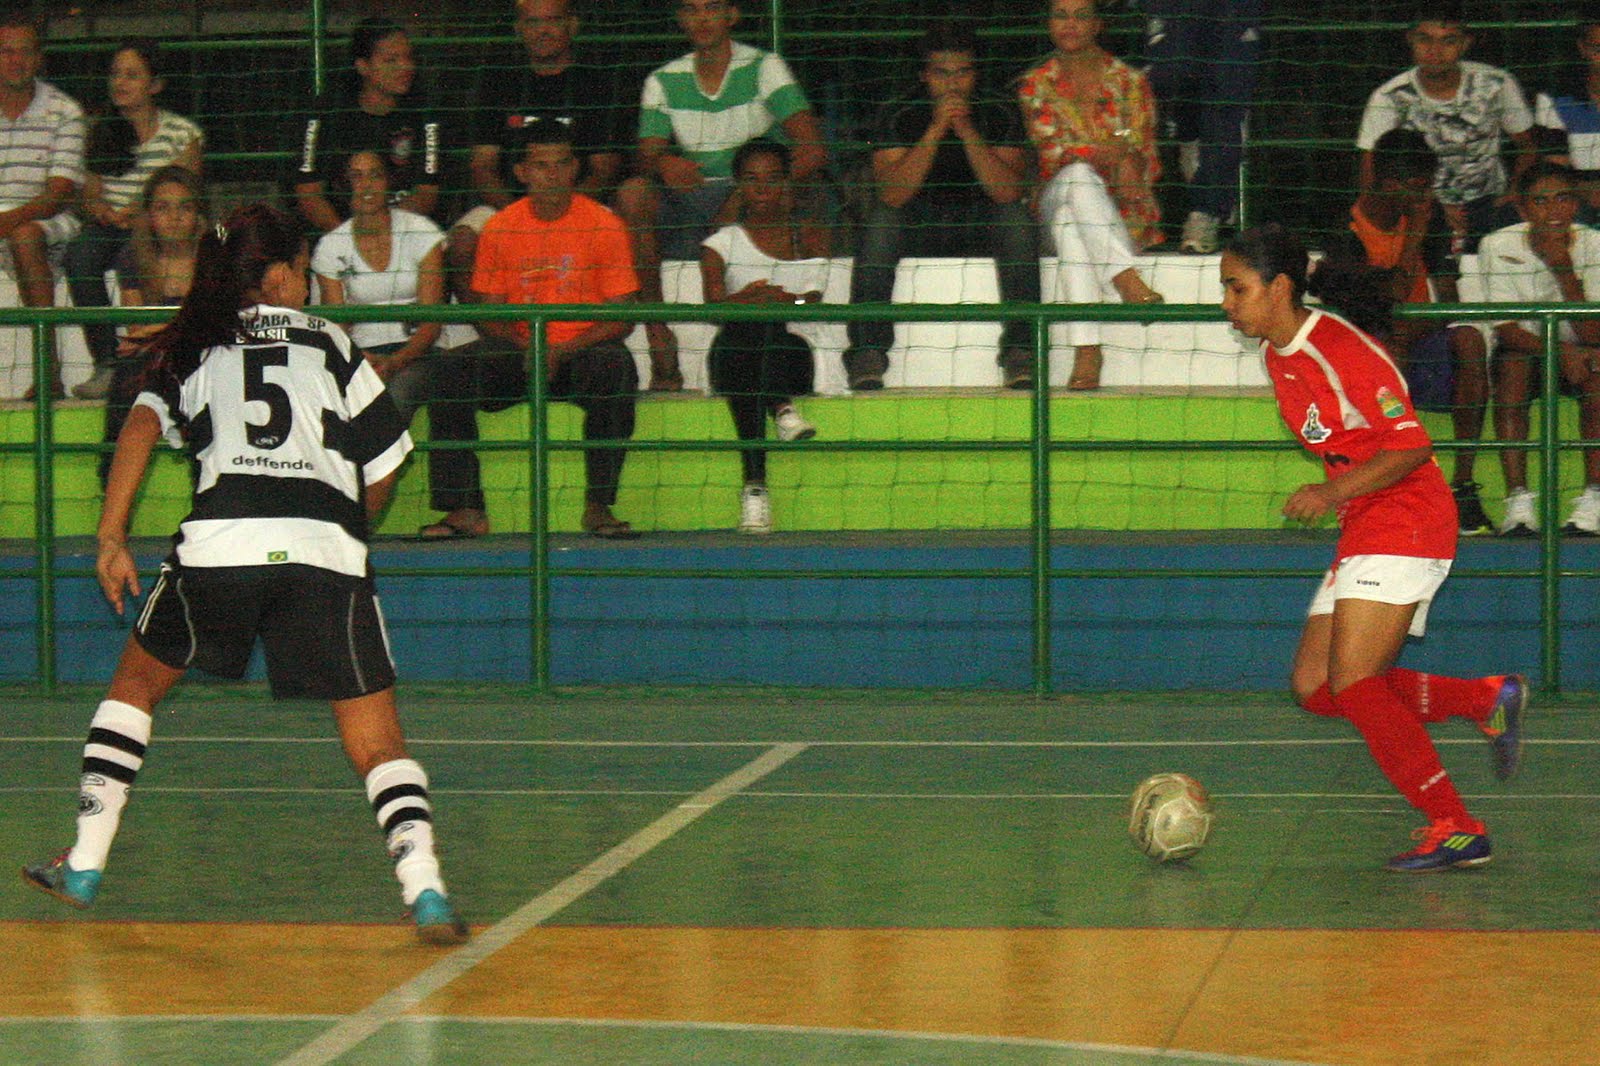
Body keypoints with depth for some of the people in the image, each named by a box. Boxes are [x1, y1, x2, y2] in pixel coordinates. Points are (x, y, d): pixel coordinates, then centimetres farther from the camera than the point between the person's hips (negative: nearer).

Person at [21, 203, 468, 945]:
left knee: (136, 683, 25)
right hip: (327, 550, -1)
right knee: (376, 743, 2)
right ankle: (425, 889, -18)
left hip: (219, 544, 1)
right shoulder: (329, 343, 19)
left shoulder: (195, 348, 21)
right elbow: (385, 465, 17)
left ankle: (83, 868, 23)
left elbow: (142, 425, 3)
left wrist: (111, 538, -1)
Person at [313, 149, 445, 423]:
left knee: (396, 392, -35)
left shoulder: (421, 232, 1)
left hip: (415, 351, -1)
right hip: (362, 353, 1)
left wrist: (396, 362, -23)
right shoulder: (330, 247, 7)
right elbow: (336, 328, 3)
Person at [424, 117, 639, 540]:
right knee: (449, 368, -23)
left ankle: (598, 506, -26)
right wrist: (525, 347, -17)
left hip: (582, 351, -2)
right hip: (517, 356, 2)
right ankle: (464, 509, -22)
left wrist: (563, 351, -21)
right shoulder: (500, 228, 3)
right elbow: (488, 314, 5)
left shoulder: (603, 225, -4)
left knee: (616, 367, -36)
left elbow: (623, 315, -6)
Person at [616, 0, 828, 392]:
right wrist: (663, 163, -26)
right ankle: (659, 341, -28)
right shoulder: (663, 81, 12)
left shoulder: (764, 69, 2)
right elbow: (647, 155, 0)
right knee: (633, 193, -27)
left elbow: (813, 150, -10)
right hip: (686, 205, 2)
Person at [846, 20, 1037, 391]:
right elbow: (892, 195, -24)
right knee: (881, 219, -30)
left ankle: (1021, 348, -28)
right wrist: (937, 129, -29)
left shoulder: (1000, 115, -8)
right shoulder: (900, 116, -10)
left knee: (1018, 218, -29)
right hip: (918, 229, 0)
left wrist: (967, 131, -30)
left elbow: (1008, 192, -22)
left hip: (982, 226, 0)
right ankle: (867, 350, -30)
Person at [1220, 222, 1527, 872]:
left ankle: (1458, 831, -10)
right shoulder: (1278, 355, 11)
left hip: (1406, 523, -10)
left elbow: (1413, 446, -20)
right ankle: (1487, 699, 11)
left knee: (1353, 684, -16)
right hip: (1362, 536, 10)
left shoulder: (1340, 349, -17)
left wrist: (1336, 492, -26)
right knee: (1315, 689, 4)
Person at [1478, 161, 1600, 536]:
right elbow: (1505, 329, -18)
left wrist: (1563, 268, -33)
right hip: (1524, 347, -1)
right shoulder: (1499, 245, -13)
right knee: (1513, 362, -33)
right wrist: (1560, 351, -34)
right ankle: (1518, 499, -35)